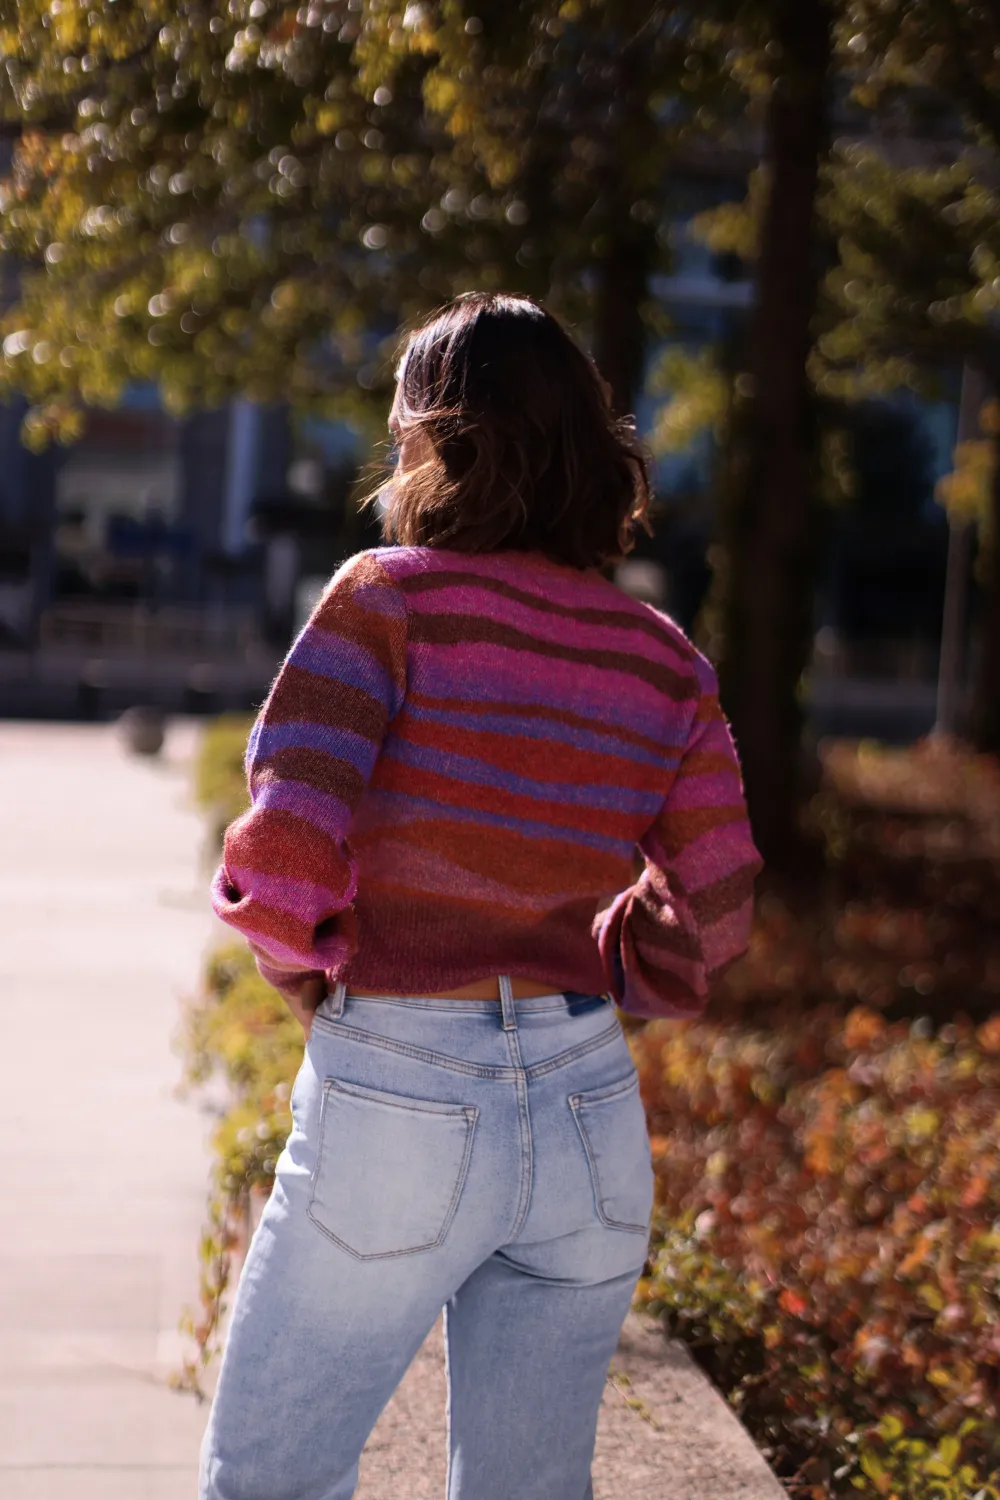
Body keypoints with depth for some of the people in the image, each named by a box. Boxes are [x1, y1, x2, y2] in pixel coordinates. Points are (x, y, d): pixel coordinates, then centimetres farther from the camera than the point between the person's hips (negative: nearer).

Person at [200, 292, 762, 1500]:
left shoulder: (392, 597, -10)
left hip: (395, 1100, -5)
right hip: (590, 1116, 5)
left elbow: (287, 844, -18)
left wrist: (310, 978, 1)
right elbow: (714, 916, 3)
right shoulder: (662, 662, 3)